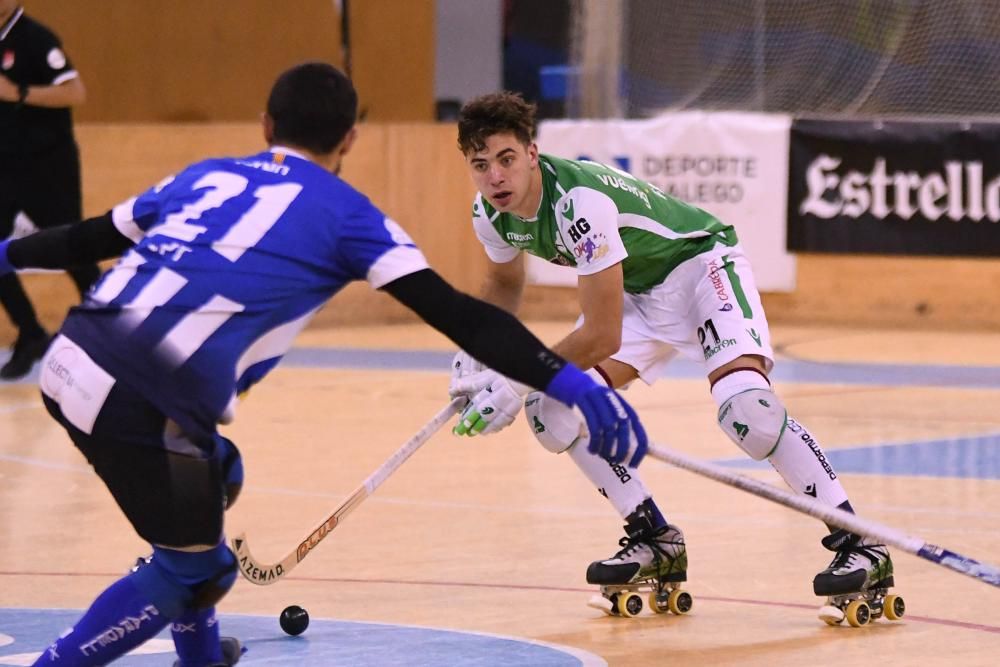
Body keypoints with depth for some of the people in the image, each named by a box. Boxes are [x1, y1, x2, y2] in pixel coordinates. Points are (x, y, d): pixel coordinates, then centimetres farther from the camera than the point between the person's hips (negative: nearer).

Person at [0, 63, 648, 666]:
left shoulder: (205, 174, 22)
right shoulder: (345, 214, 6)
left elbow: (87, 239, 33)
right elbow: (456, 315, -3)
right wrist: (565, 380, -6)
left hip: (71, 359, 7)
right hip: (138, 399, -7)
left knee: (214, 478, 30)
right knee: (192, 571, 8)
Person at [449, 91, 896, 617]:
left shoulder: (579, 201, -35)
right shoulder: (490, 214, -10)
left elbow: (603, 337, -31)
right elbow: (504, 283, 15)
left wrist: (518, 380, -24)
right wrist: (476, 360, 0)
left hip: (700, 264, -8)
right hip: (634, 291, 8)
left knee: (744, 404, -31)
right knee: (551, 408, -10)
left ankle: (861, 547, -23)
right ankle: (655, 541, 5)